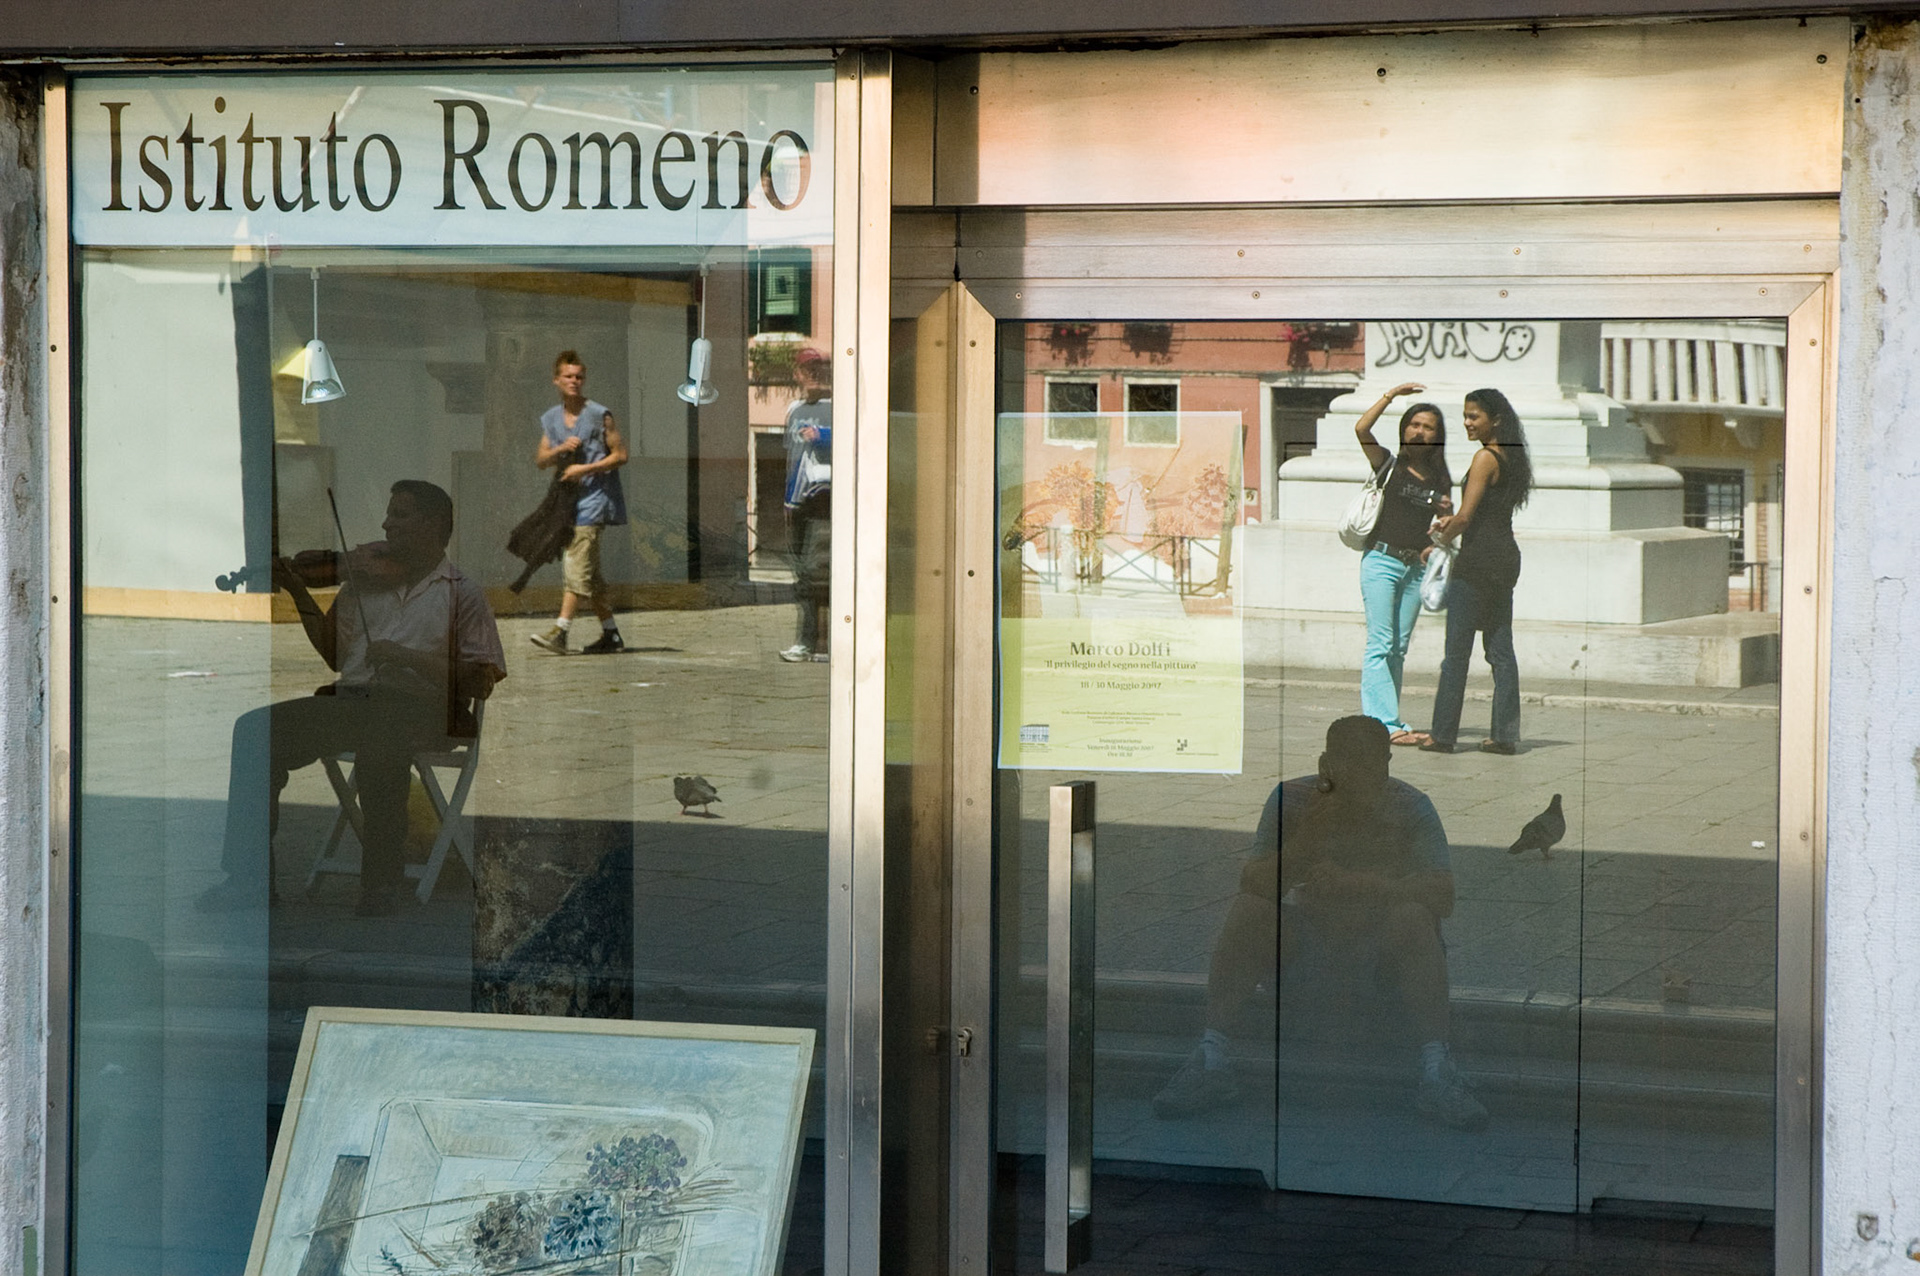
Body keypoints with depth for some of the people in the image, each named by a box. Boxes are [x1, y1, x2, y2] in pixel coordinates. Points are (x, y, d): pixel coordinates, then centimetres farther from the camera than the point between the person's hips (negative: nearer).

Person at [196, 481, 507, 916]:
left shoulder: (460, 592, 5)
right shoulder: (365, 579, 20)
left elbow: (481, 681, -4)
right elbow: (335, 655, 17)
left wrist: (406, 657, -13)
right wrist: (300, 593, 9)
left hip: (417, 706, -5)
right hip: (352, 698, 5)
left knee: (380, 741, -40)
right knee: (257, 730, -16)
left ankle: (381, 879, -24)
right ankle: (249, 875, -15)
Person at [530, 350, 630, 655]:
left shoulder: (599, 415, -4)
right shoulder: (551, 419, 12)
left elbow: (620, 455, -5)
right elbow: (540, 460, 9)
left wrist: (585, 469, -14)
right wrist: (560, 450, -11)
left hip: (594, 496, -7)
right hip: (567, 497, 7)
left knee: (578, 564, -17)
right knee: (589, 572, 10)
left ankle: (561, 630, -25)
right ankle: (610, 634, 17)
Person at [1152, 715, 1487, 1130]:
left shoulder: (1410, 807, -9)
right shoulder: (1291, 798, -7)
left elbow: (1442, 897, -20)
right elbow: (1253, 882, -15)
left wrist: (1351, 883, -32)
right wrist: (1306, 839, -33)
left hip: (1379, 940, -1)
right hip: (1302, 930, 1)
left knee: (1414, 919, -32)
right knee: (1247, 910, -26)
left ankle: (1436, 1072, -33)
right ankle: (1211, 1061, -23)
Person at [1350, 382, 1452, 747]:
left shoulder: (1440, 480, 14)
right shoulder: (1389, 465, 3)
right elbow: (1361, 429, -12)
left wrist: (1448, 512, 0)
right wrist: (1391, 395, -8)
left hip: (1416, 567, 5)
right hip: (1382, 561, -5)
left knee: (1399, 648, 4)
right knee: (1380, 644, -12)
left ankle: (1380, 720, 6)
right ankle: (1388, 723, -18)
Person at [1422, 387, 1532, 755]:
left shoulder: (1485, 458, -13)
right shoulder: (1511, 458, 14)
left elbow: (1466, 518, -15)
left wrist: (1439, 540, 1)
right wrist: (1453, 522, 11)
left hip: (1478, 559, -9)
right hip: (1506, 559, 9)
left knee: (1457, 652, -3)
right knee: (1500, 649, 8)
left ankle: (1443, 734, -2)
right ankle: (1505, 734, 6)